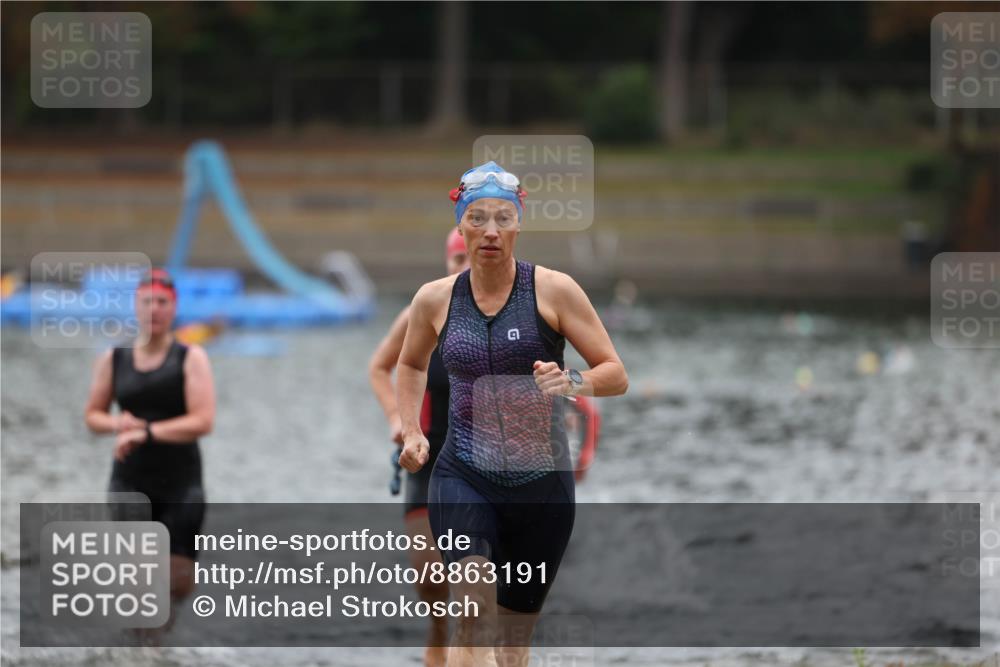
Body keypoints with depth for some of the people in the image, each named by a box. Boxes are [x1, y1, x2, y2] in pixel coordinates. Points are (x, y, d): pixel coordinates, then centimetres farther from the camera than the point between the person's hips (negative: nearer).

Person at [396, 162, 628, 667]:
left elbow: (616, 375, -1)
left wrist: (572, 382, -21)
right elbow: (411, 364, 25)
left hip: (542, 481, 0)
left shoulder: (553, 291, -3)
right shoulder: (435, 299, 4)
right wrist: (412, 432, 11)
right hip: (463, 477, 0)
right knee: (474, 612, -25)